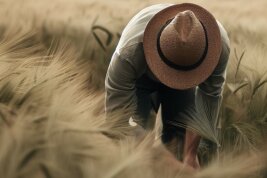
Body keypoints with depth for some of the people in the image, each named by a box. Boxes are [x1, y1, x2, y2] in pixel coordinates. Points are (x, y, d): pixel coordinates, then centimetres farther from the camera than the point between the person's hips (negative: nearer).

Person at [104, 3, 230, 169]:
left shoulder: (219, 44, -38)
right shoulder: (131, 50, -46)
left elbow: (210, 97, -23)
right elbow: (116, 108, -37)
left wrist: (191, 154, -19)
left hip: (184, 80, 2)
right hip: (139, 76, -2)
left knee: (178, 131, -10)